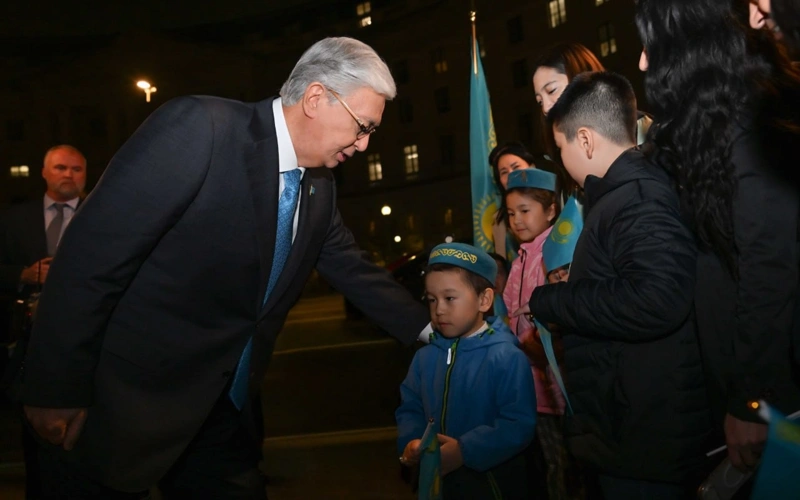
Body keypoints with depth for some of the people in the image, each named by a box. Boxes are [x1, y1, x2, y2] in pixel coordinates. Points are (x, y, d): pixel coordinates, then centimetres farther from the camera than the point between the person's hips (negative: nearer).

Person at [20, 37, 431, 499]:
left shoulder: (320, 186, 2)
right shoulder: (198, 127, -21)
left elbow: (354, 270, 15)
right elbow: (91, 256, -21)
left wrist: (427, 328, 17)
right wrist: (56, 390, -16)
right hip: (122, 403, -6)